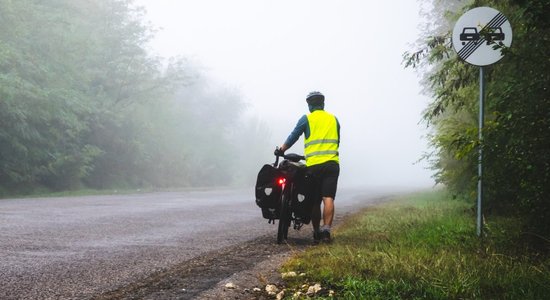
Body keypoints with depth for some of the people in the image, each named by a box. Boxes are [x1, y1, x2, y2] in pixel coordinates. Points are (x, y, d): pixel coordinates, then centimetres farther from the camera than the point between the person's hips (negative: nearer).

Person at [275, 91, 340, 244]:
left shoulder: (306, 119, 3)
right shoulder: (333, 119, 14)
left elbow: (293, 137, 4)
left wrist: (280, 150, 19)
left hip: (314, 165, -1)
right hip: (332, 163, 2)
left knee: (315, 201, 7)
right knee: (328, 198, -9)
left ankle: (316, 233, 11)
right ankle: (326, 230, -24)